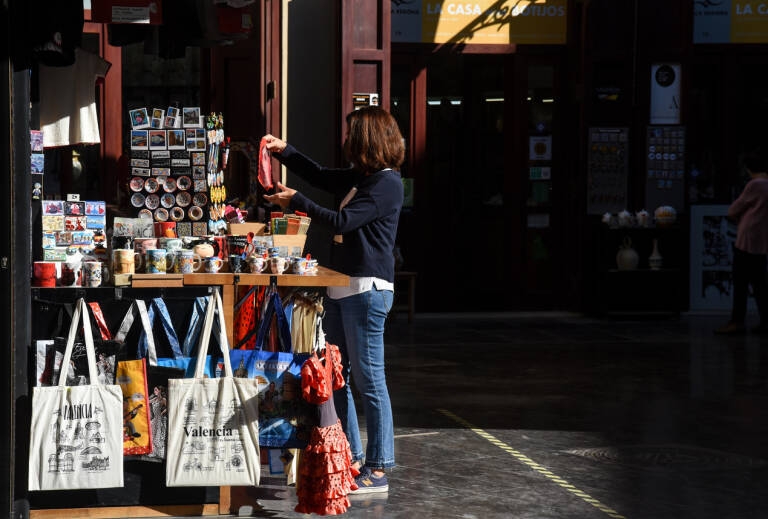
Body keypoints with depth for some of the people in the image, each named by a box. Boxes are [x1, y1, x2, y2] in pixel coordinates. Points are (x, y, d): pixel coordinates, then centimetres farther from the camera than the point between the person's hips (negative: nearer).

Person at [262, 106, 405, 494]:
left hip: (366, 289, -10)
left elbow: (344, 220, -20)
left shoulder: (386, 183, -13)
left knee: (369, 380, -6)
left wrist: (295, 202, -13)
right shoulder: (360, 177, 15)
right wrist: (284, 151, 21)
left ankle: (378, 470, 0)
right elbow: (320, 176, 30)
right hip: (342, 288, 10)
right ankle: (351, 459, 22)